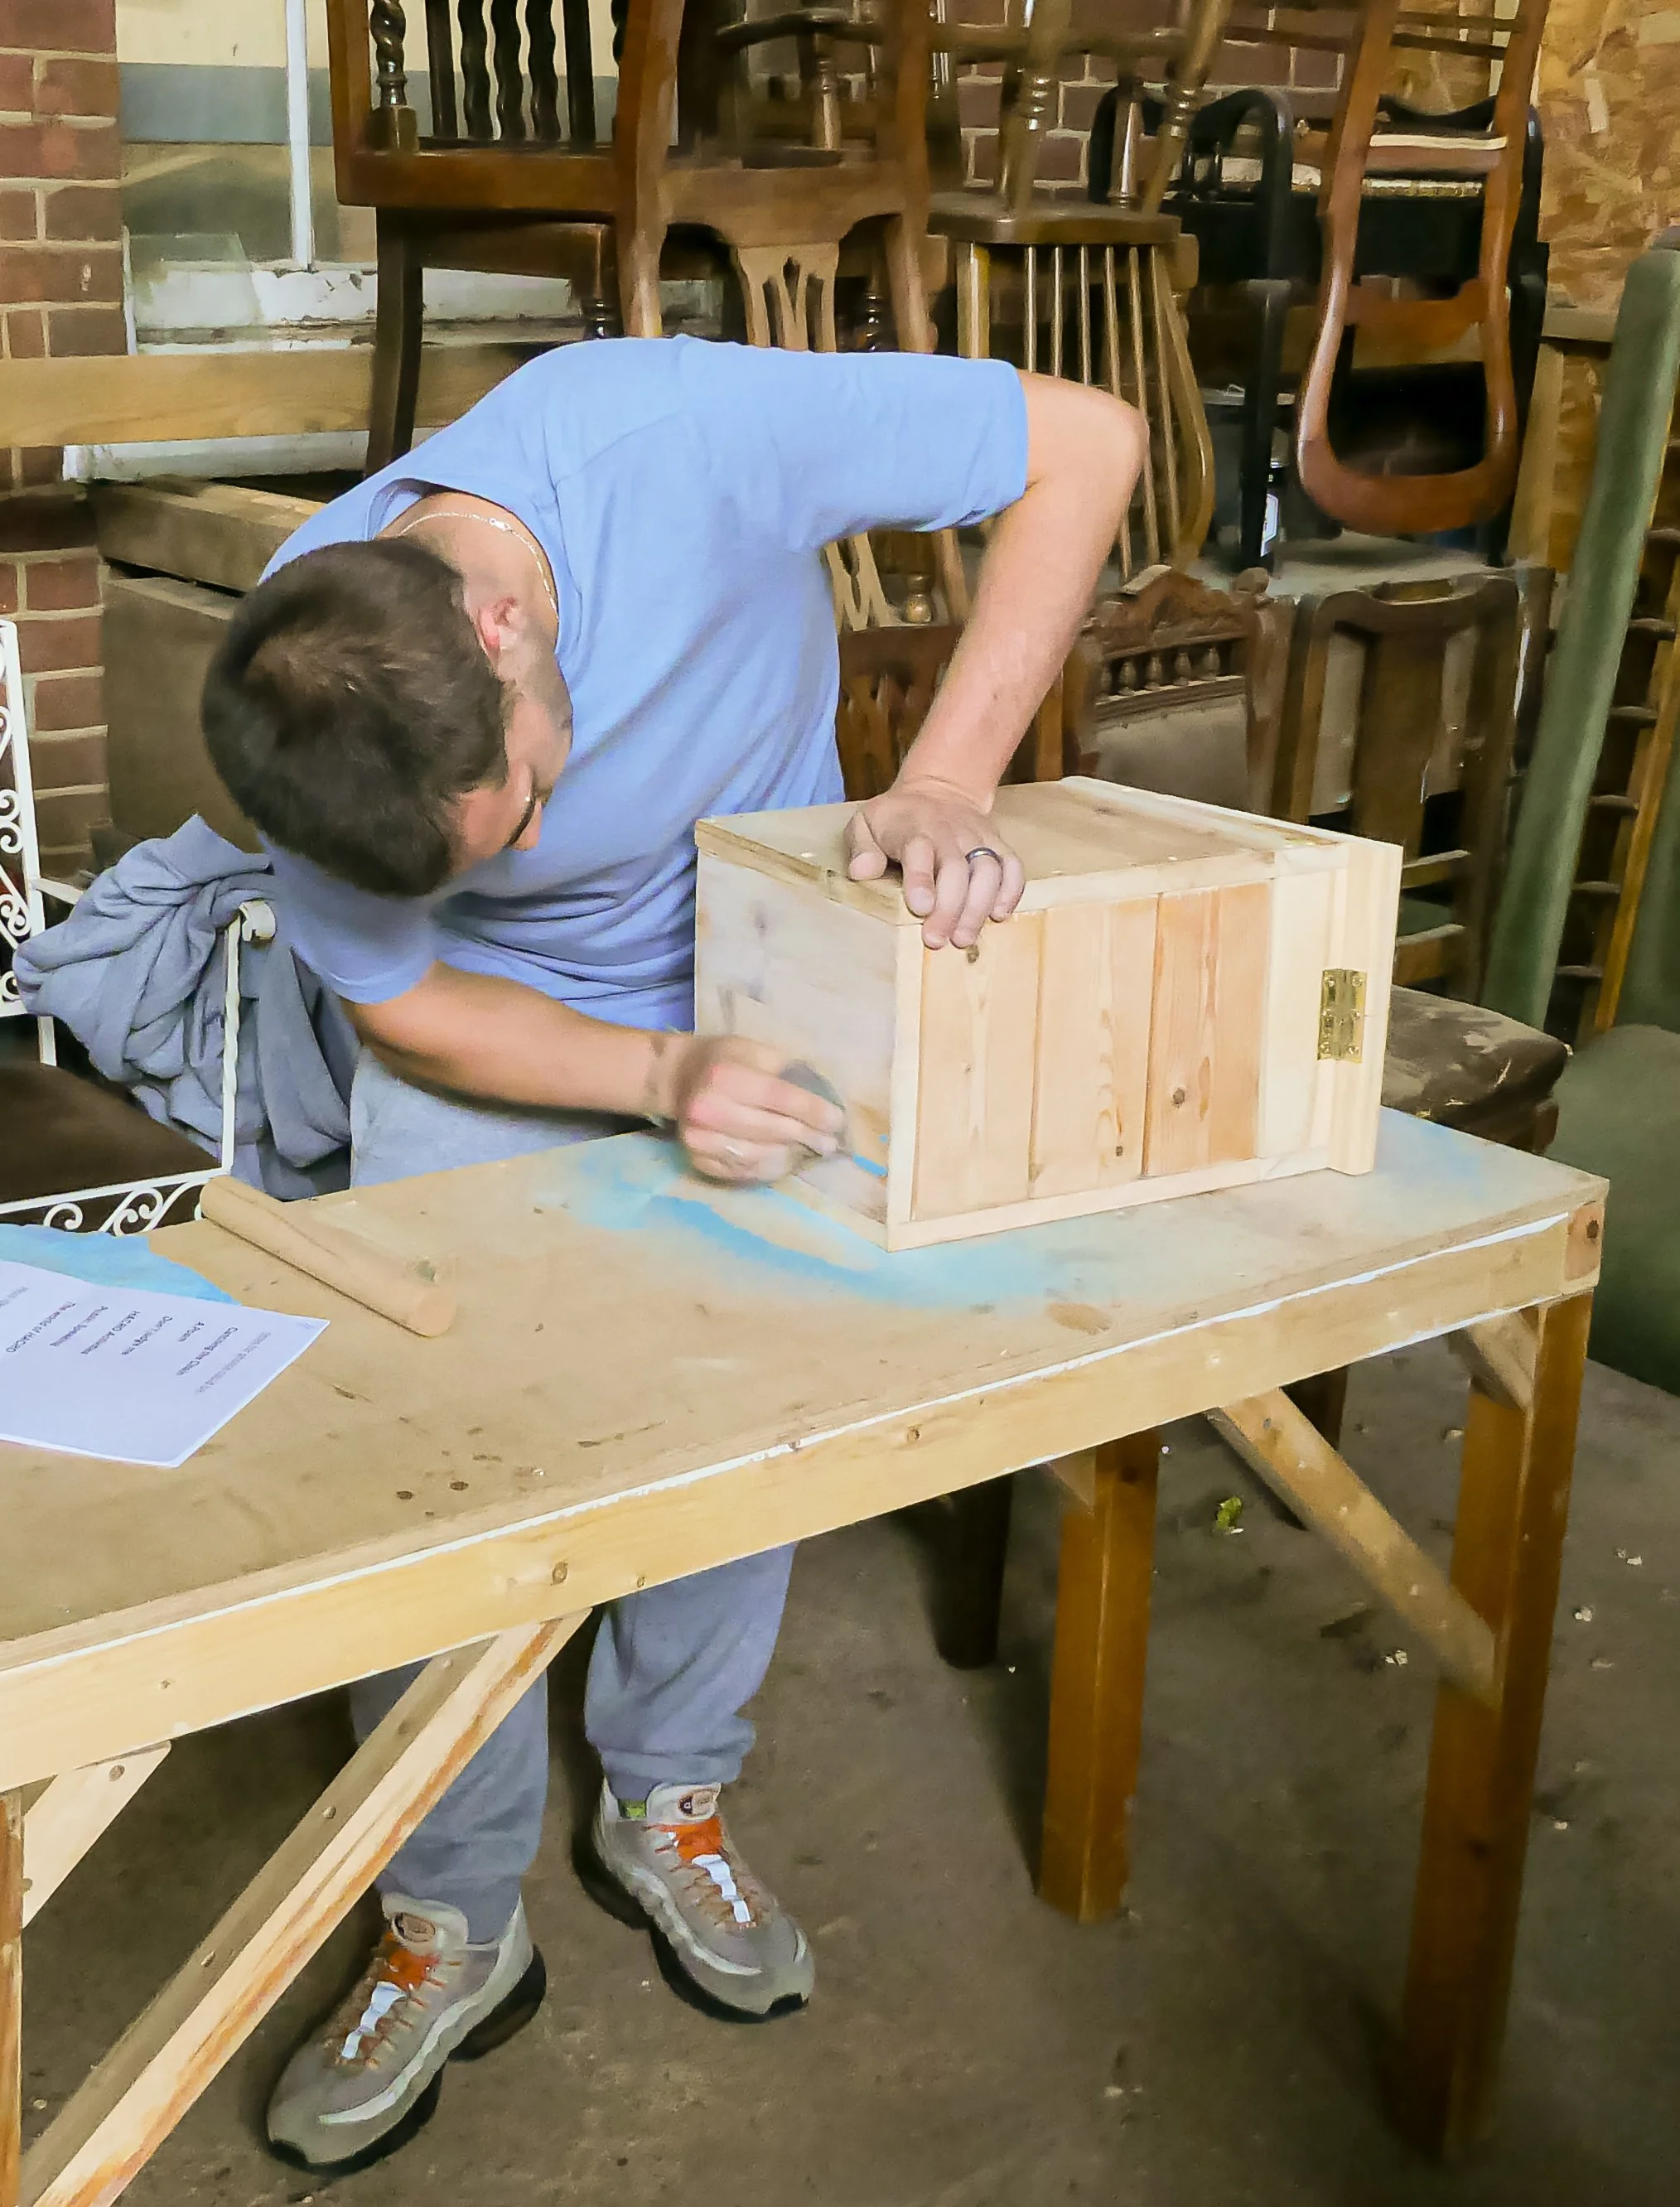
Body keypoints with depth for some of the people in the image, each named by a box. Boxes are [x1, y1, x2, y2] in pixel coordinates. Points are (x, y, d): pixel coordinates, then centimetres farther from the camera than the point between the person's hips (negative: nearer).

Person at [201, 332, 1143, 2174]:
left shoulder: (675, 435, -38)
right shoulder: (312, 726, -30)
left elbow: (1086, 440, -29)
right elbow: (406, 1004, -15)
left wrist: (946, 777, -37)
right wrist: (662, 1080, -32)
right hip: (493, 1034, 0)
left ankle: (666, 1809, 27)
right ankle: (454, 1928, 13)